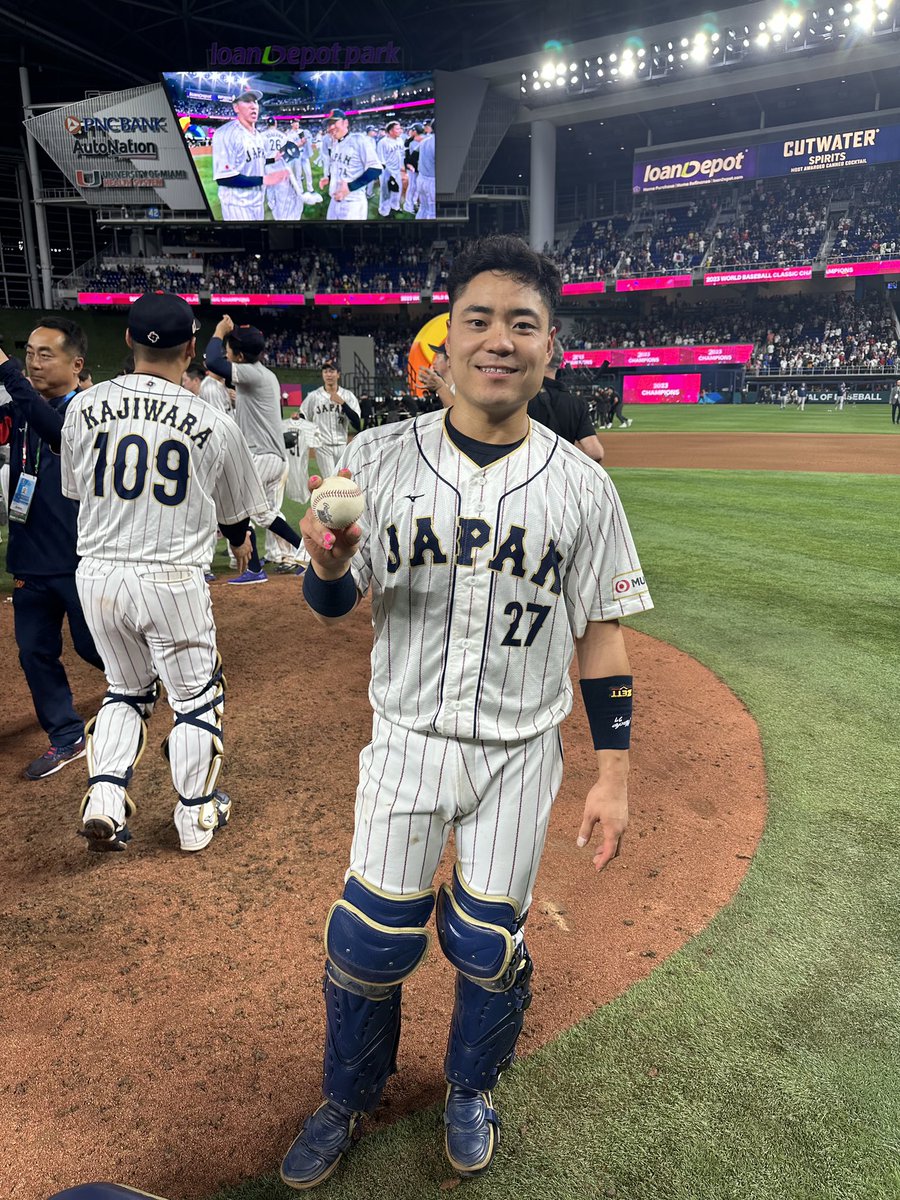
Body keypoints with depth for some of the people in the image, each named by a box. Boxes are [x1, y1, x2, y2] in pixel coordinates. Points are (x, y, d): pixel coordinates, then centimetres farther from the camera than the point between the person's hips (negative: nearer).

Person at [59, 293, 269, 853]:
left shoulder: (84, 406, -1)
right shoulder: (214, 422, -8)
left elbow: (75, 490, 12)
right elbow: (234, 509, 6)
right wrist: (240, 541, 28)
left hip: (97, 574, 4)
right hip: (172, 580, -3)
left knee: (127, 690, 24)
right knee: (197, 697, 15)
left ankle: (104, 801, 14)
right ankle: (197, 816, 26)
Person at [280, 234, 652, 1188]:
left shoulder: (583, 488, -6)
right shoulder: (378, 458, -7)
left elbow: (600, 636, -1)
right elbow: (335, 606, -1)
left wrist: (613, 776, -2)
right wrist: (328, 564, -25)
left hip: (520, 755, 0)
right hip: (406, 742, 0)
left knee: (487, 946, 14)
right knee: (370, 940, 10)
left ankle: (471, 1092, 46)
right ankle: (347, 1100, 42)